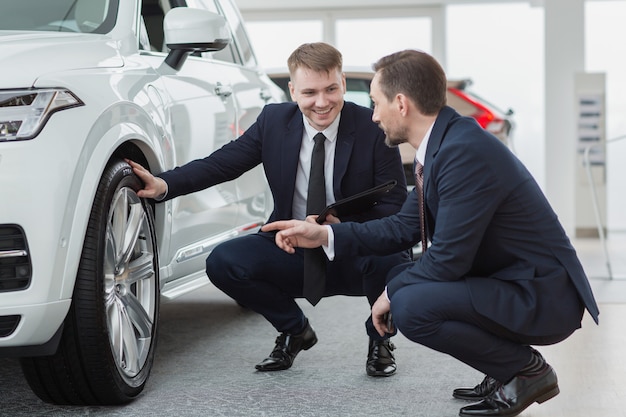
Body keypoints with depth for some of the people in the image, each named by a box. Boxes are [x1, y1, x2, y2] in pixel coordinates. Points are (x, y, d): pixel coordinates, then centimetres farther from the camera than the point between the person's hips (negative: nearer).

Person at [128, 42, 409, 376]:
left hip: (356, 255, -3)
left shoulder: (374, 129, -12)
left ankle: (380, 338, -1)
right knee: (223, 262, -19)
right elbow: (221, 163, -3)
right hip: (295, 254, 3)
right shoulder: (274, 120, -2)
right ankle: (294, 330, 10)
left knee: (388, 257, -37)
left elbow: (396, 206, -13)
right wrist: (163, 184, -21)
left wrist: (345, 228, -31)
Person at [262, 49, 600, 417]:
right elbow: (406, 227, 14)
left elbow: (448, 258, -23)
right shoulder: (444, 142, 6)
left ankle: (527, 370, -4)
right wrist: (325, 235, 8)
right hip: (508, 281, 10)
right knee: (403, 281, 14)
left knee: (411, 306, -24)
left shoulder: (466, 151, -24)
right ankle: (506, 371, 15)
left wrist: (391, 293, -7)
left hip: (543, 297, -10)